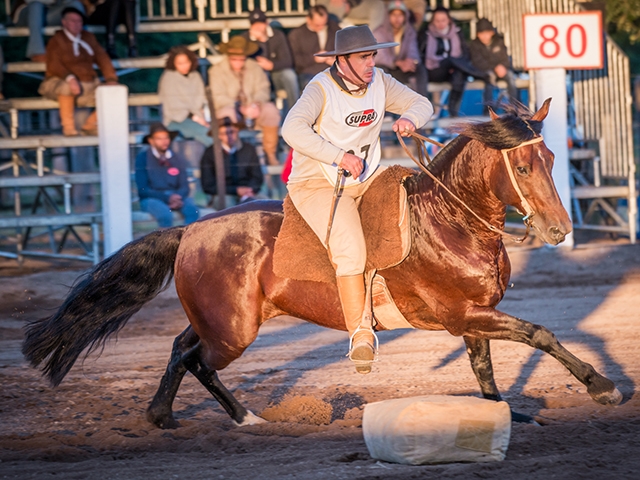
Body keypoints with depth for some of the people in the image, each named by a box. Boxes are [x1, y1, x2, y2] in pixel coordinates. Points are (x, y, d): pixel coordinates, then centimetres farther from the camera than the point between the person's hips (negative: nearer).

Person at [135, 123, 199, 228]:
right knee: (165, 214, -36)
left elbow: (184, 187, 9)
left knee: (192, 209, -28)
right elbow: (142, 190, -5)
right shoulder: (143, 158, -1)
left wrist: (178, 198, -16)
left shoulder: (177, 159, 11)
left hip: (175, 197, 4)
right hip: (151, 199, -3)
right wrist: (167, 198, -17)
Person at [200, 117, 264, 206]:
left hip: (248, 195, 2)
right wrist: (236, 190, -10)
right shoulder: (210, 154, 0)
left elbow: (257, 177, 13)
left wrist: (250, 190, -11)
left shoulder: (249, 150, 9)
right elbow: (208, 186, -1)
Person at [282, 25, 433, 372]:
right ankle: (360, 336, -22)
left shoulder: (379, 82, 3)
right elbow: (293, 129, -31)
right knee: (350, 250, -26)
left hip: (368, 179, 7)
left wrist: (410, 118, -16)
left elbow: (421, 103, 9)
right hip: (318, 185, -7)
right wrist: (339, 156, -37)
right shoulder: (321, 89, -16)